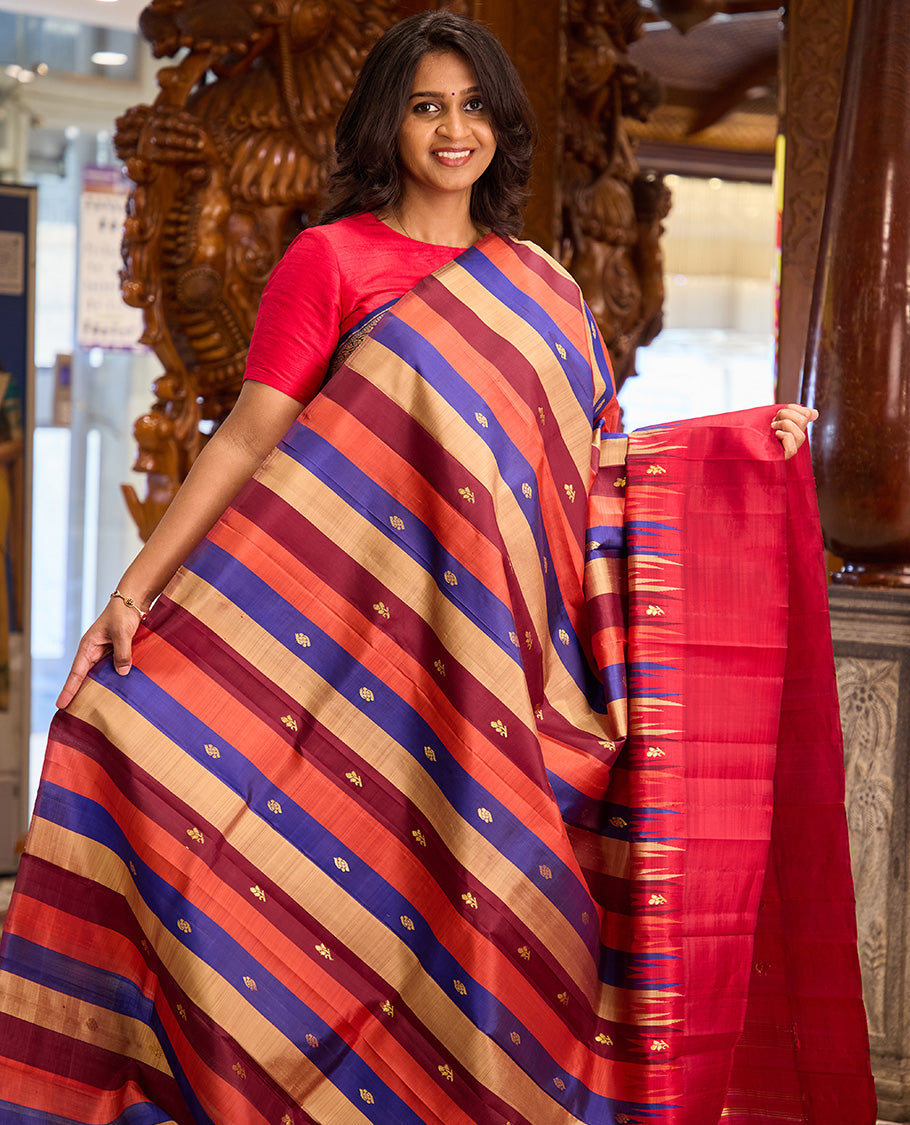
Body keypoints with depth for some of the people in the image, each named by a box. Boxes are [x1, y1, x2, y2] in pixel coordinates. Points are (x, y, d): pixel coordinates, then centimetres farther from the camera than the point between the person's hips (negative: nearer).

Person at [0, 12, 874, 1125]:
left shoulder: (536, 284, 16)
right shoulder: (329, 260, 3)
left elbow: (584, 465, 19)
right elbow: (248, 440, -4)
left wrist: (740, 441, 13)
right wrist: (134, 590, -13)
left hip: (499, 660, 4)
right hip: (366, 649, -4)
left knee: (483, 908, 1)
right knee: (358, 900, -6)